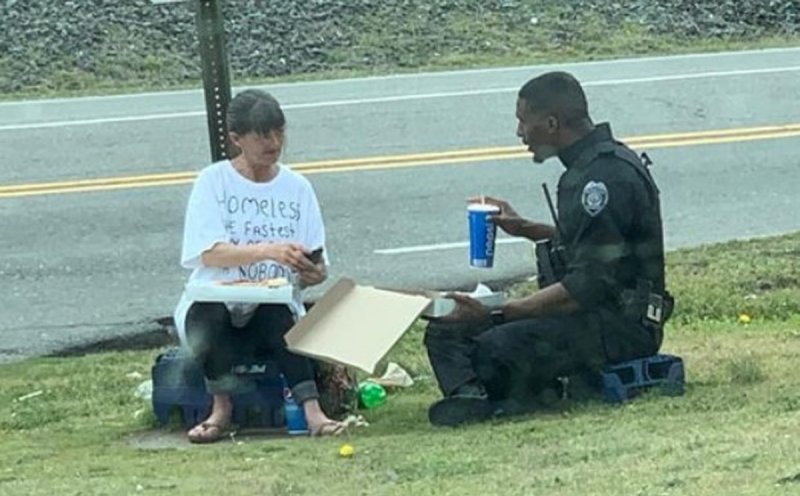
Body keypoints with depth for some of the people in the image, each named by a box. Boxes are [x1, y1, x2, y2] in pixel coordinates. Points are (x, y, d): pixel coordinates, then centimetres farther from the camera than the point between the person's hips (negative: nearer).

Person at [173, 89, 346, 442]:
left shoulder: (297, 188, 9)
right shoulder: (214, 181, 0)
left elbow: (316, 268, 7)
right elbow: (209, 254, -15)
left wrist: (313, 275, -19)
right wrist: (269, 251, -31)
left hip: (274, 310, 2)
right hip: (216, 302, -2)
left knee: (276, 314, -34)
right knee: (209, 314, -36)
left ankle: (311, 410, -43)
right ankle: (222, 409, -21)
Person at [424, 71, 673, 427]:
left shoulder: (607, 177, -19)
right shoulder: (589, 167, 12)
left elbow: (589, 286, -24)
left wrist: (495, 314, -24)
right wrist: (523, 228, 21)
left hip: (622, 324, -10)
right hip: (592, 313, 10)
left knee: (499, 347, -31)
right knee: (446, 331, 2)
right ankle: (469, 397, -23)